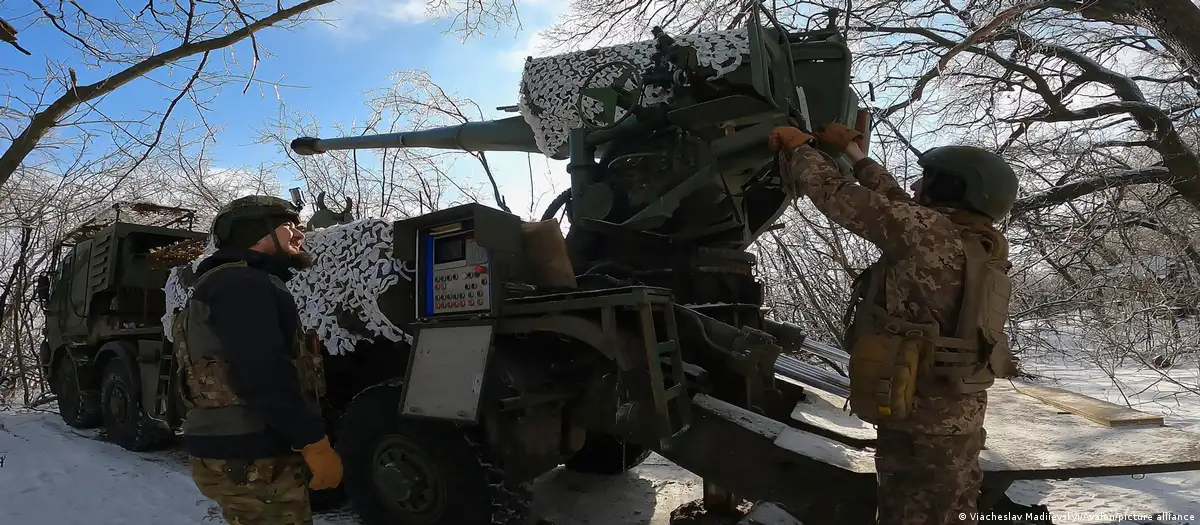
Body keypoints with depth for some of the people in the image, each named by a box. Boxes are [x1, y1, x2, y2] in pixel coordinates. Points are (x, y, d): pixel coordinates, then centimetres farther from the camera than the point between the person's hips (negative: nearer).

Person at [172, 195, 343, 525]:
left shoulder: (232, 282, 22)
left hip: (233, 452, 11)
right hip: (250, 460, -11)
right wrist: (315, 443, -22)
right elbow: (263, 375, -25)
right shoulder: (242, 284, -13)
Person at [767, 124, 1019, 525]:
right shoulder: (982, 246, 8)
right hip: (957, 421, 8)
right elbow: (898, 208, 18)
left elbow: (836, 196, -14)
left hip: (921, 427, -8)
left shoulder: (933, 230, -18)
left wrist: (800, 146, 4)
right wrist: (854, 153, 26)